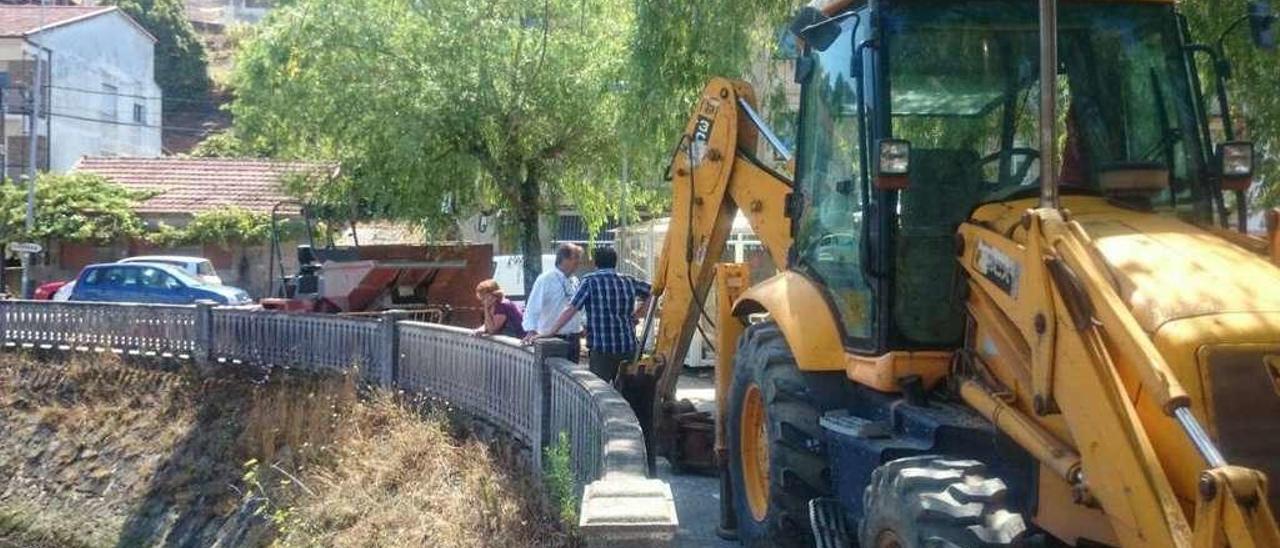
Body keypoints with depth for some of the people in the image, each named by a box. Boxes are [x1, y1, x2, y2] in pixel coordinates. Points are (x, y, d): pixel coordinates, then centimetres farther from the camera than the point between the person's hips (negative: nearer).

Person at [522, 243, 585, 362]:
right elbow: (532, 307, -19)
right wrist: (531, 331, -30)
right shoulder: (545, 280, -11)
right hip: (553, 338, -7)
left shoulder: (575, 281, 11)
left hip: (574, 338, 7)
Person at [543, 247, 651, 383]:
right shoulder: (629, 281, 7)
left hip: (601, 348, -4)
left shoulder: (590, 281, -5)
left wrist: (548, 334, -5)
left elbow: (570, 310, -9)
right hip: (628, 347, 4)